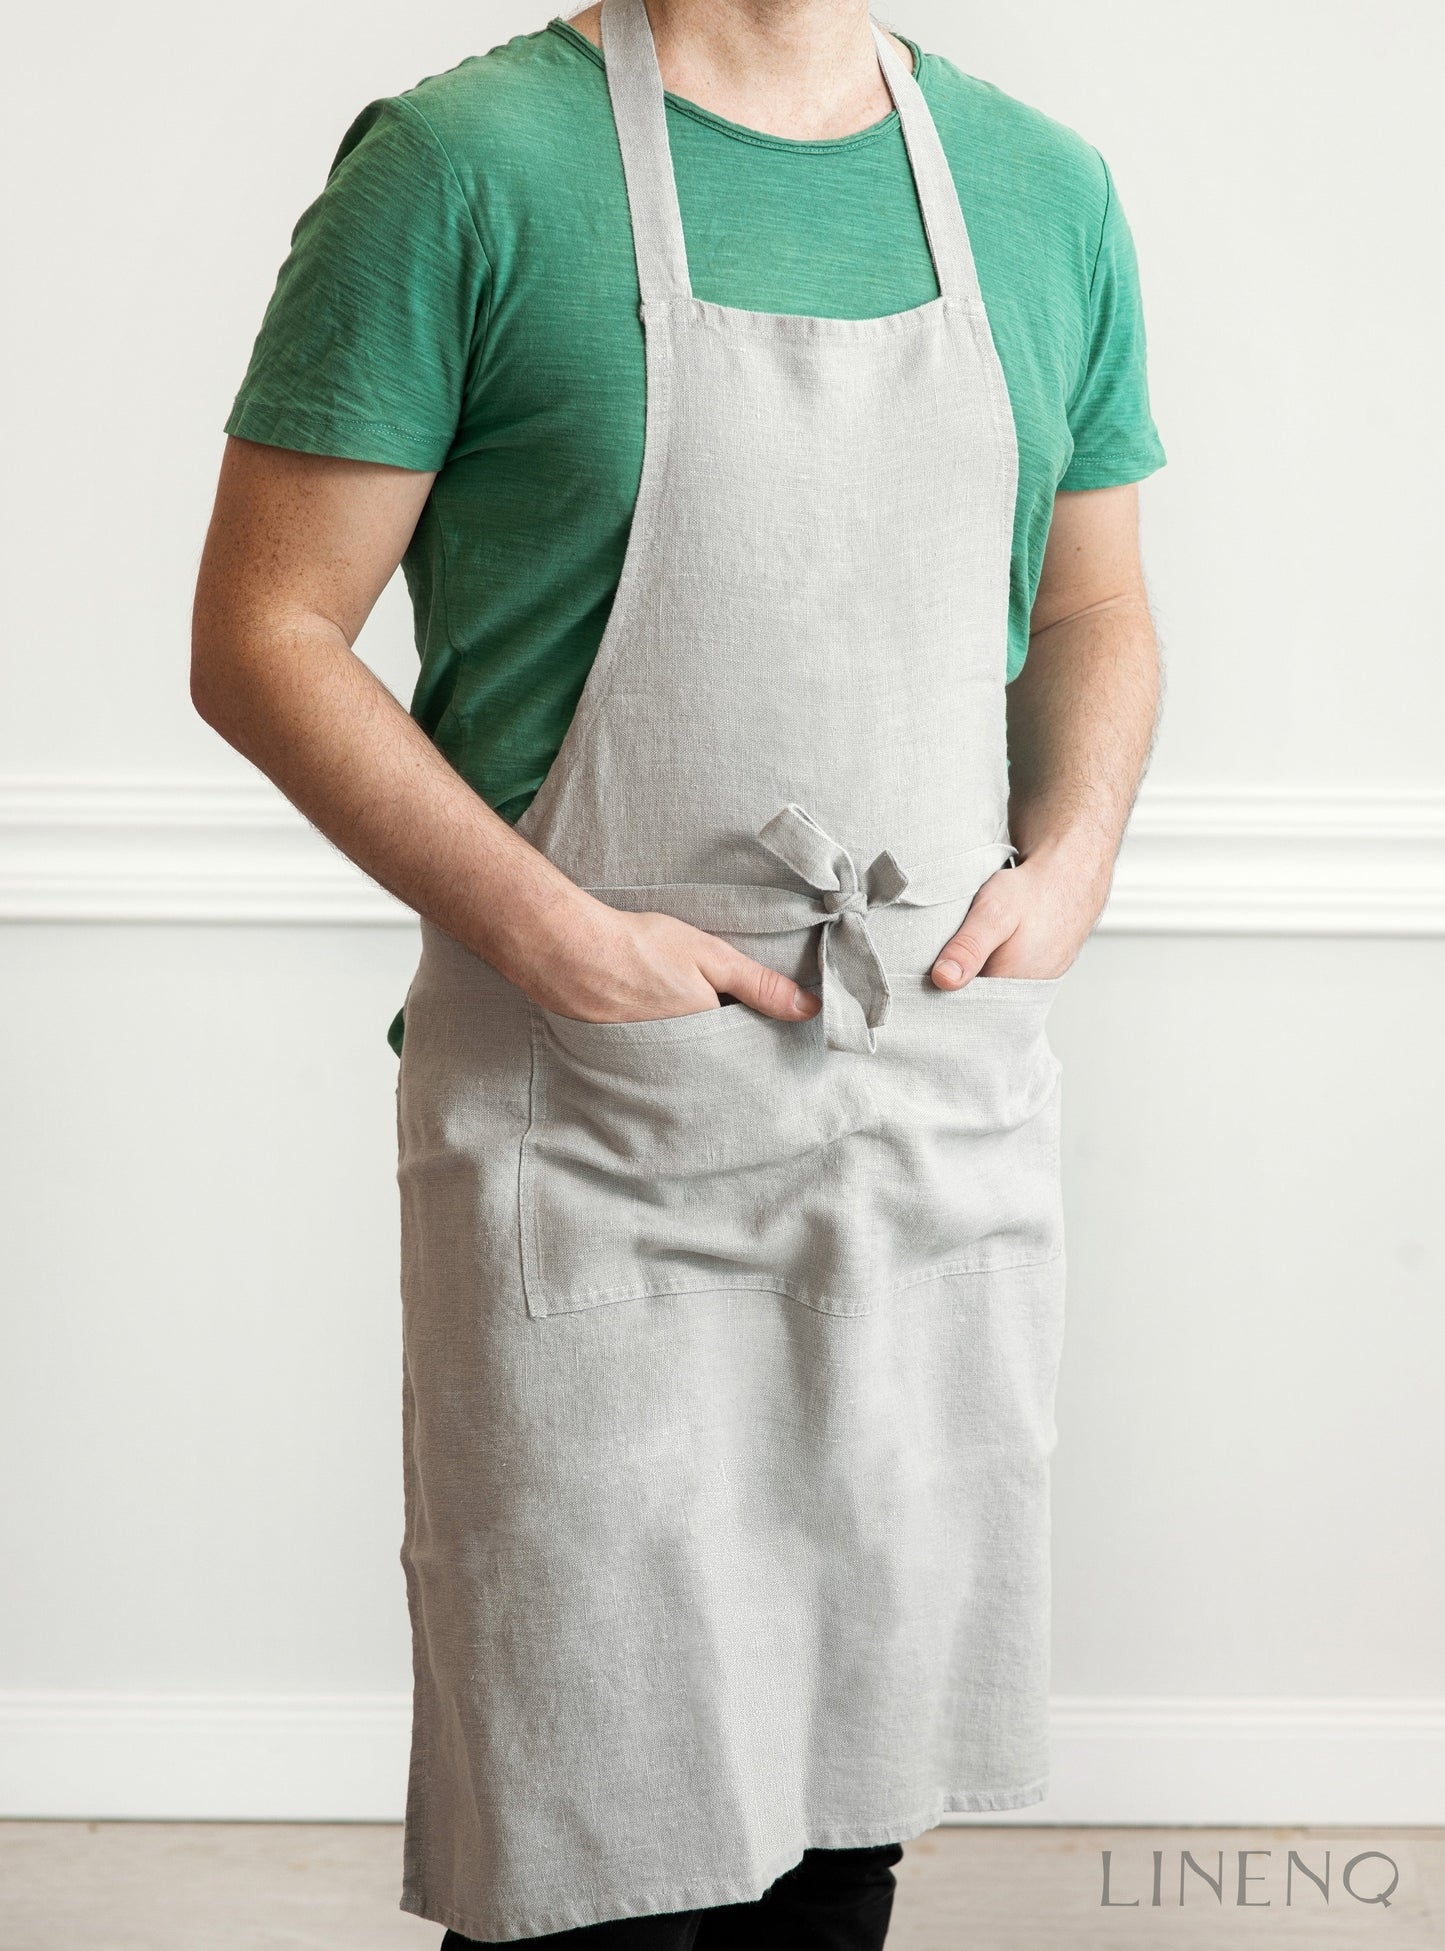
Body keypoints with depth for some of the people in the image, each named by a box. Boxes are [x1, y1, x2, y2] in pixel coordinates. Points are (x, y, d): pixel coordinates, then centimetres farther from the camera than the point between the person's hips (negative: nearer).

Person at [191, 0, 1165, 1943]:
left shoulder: (1046, 192, 10)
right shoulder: (469, 164, -6)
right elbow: (262, 636, -7)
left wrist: (1069, 866, 0)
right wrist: (553, 940, -17)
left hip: (952, 1109, 5)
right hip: (597, 1145, -5)